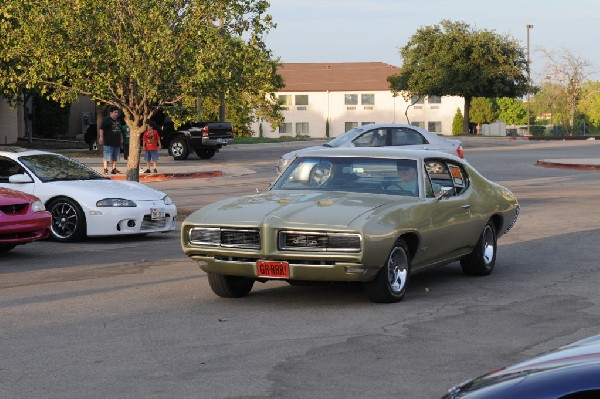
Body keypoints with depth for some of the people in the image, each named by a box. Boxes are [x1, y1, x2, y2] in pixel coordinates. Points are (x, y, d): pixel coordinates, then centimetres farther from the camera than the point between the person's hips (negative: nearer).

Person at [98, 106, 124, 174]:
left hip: (116, 142, 7)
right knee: (107, 156, -6)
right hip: (108, 142, -7)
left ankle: (114, 169, 15)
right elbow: (101, 129, -10)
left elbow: (120, 131, 25)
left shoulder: (118, 120, 18)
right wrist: (101, 137, -20)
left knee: (115, 157, 9)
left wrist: (121, 141, 22)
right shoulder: (107, 120, -4)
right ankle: (105, 169, -2)